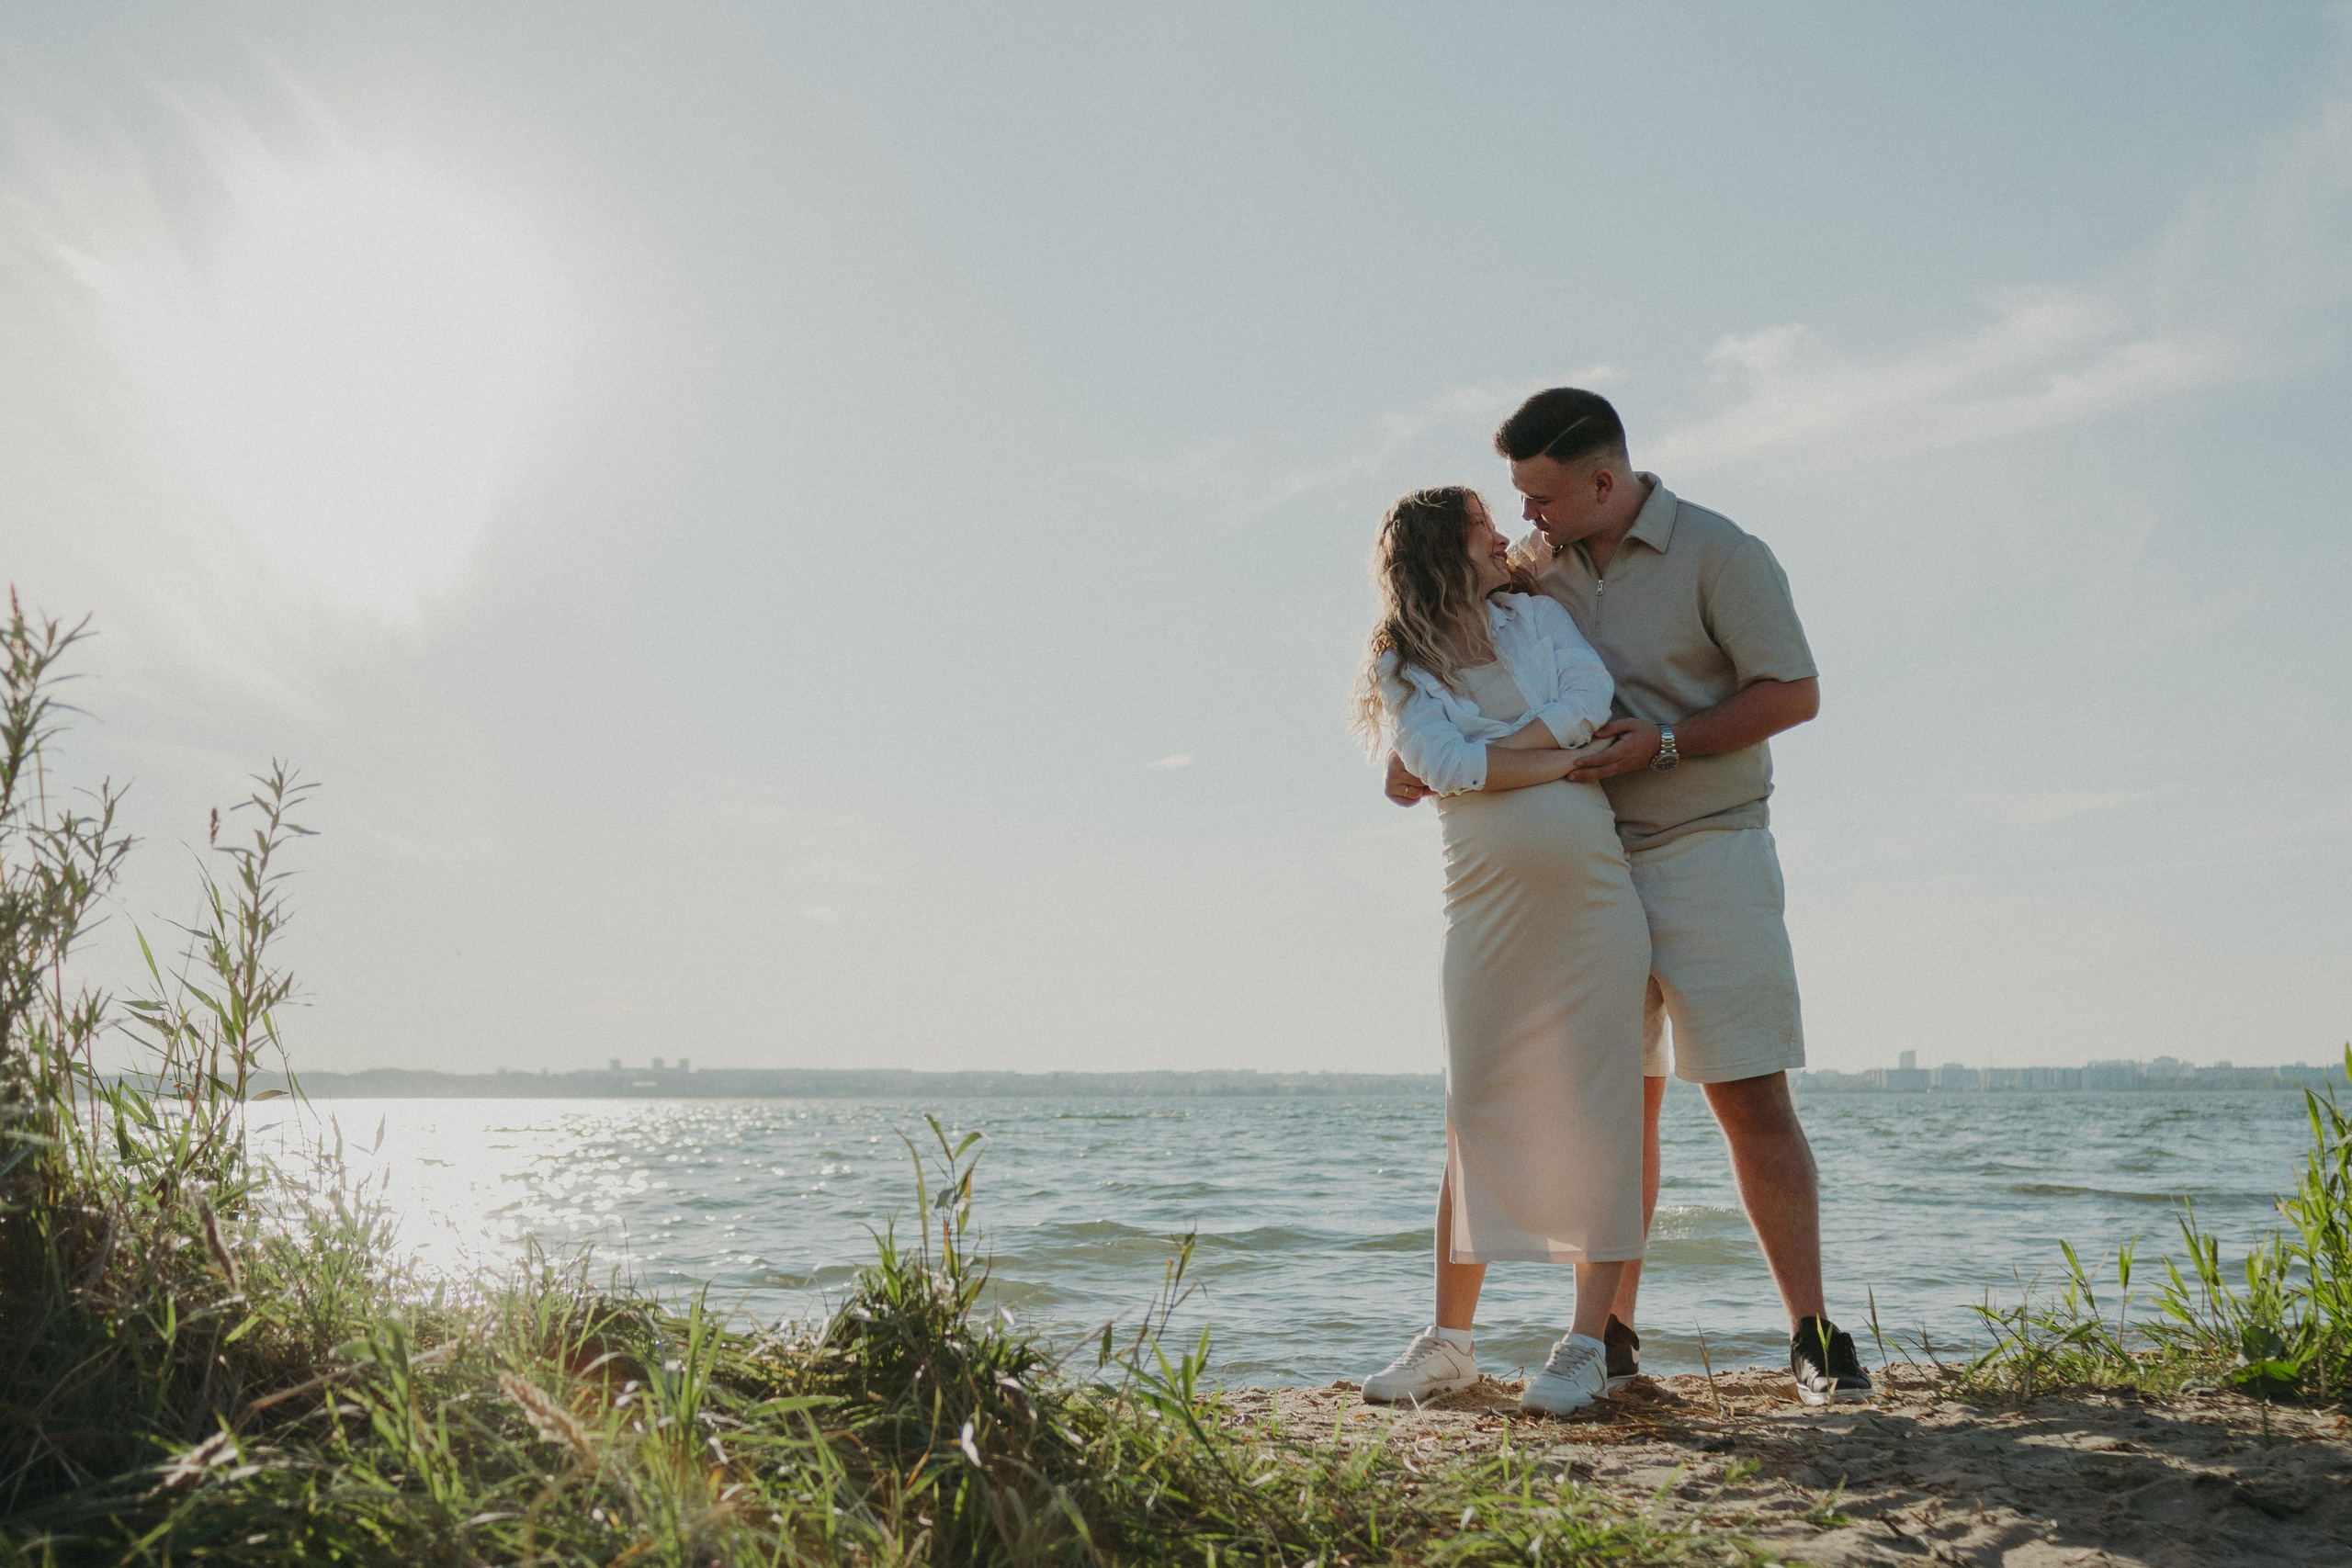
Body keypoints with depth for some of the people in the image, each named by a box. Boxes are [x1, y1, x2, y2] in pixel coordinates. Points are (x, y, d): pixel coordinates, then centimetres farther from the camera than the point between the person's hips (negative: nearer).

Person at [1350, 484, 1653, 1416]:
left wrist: (1484, 760, -11)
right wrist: (1564, 758, -10)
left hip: (1593, 894, 1)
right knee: (1477, 1114, 2)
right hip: (1487, 907, -1)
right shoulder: (1401, 666, 6)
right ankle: (1449, 1341, 12)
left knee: (1599, 1112, -3)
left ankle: (1587, 1345, 2)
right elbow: (1445, 765, -10)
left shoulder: (1537, 614, 14)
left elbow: (1592, 695, -5)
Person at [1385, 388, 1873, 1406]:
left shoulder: (1719, 553, -6)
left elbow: (1795, 693, -8)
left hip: (1708, 853, -4)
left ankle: (1814, 1339, 2)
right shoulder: (1536, 562, 10)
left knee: (1750, 1096, -6)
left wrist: (1666, 742, -17)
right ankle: (1610, 1333, 14)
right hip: (1589, 863, 5)